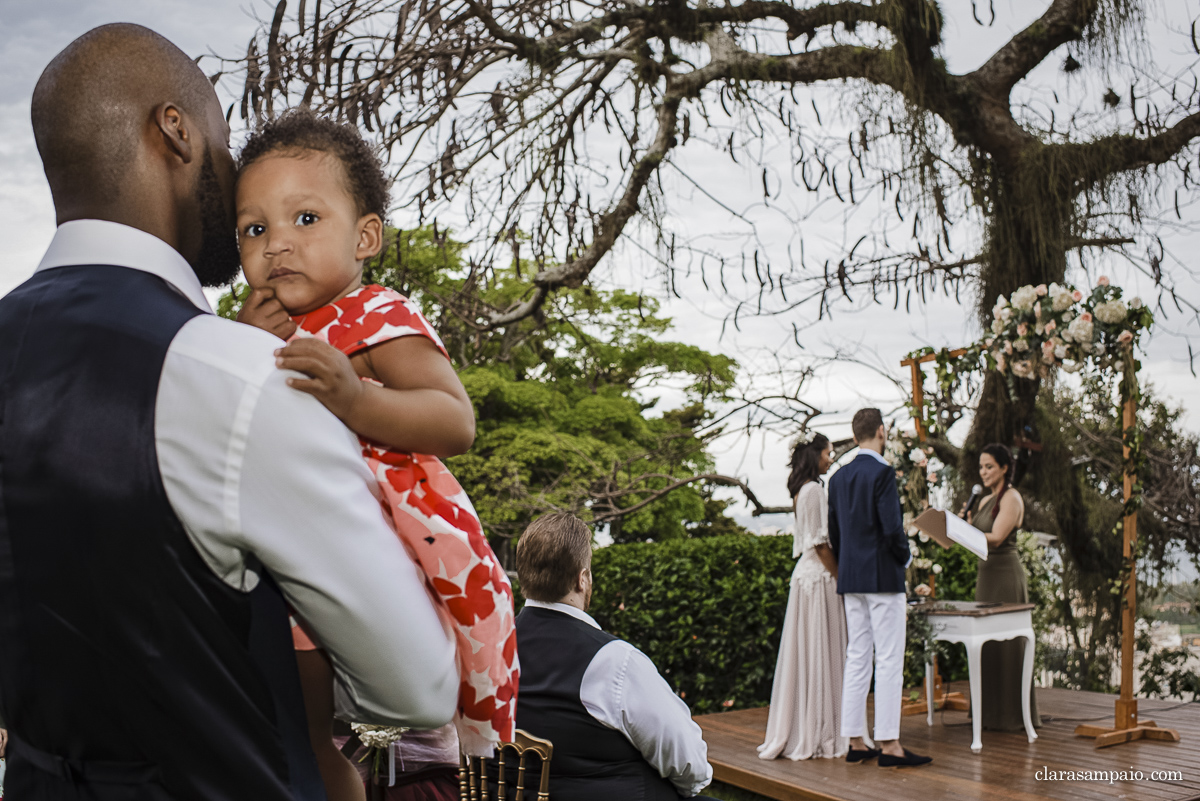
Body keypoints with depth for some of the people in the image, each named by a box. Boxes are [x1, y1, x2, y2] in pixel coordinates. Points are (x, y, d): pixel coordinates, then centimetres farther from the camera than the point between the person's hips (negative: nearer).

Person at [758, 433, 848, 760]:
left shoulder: (802, 490, 16)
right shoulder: (814, 490, -13)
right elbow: (820, 542, -17)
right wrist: (840, 577, -11)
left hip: (807, 573, 10)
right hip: (819, 577, -9)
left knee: (806, 654, 11)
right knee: (818, 652, -4)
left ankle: (798, 731, 16)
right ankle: (819, 734, 1)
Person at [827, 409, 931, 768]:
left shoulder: (839, 477, 10)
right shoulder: (882, 472, -12)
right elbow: (892, 528, -19)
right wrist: (906, 557, -1)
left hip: (850, 579, 7)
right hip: (883, 577, -7)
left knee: (856, 658, 9)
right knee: (889, 660, -4)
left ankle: (856, 742, 13)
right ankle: (889, 744, -2)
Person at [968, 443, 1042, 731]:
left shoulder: (1011, 498, -9)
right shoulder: (986, 500, 17)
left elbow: (996, 538, -19)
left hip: (1006, 573, -9)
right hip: (987, 572, 9)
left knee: (1006, 641, -4)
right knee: (987, 642, 9)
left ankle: (1014, 715, 3)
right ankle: (992, 713, 16)